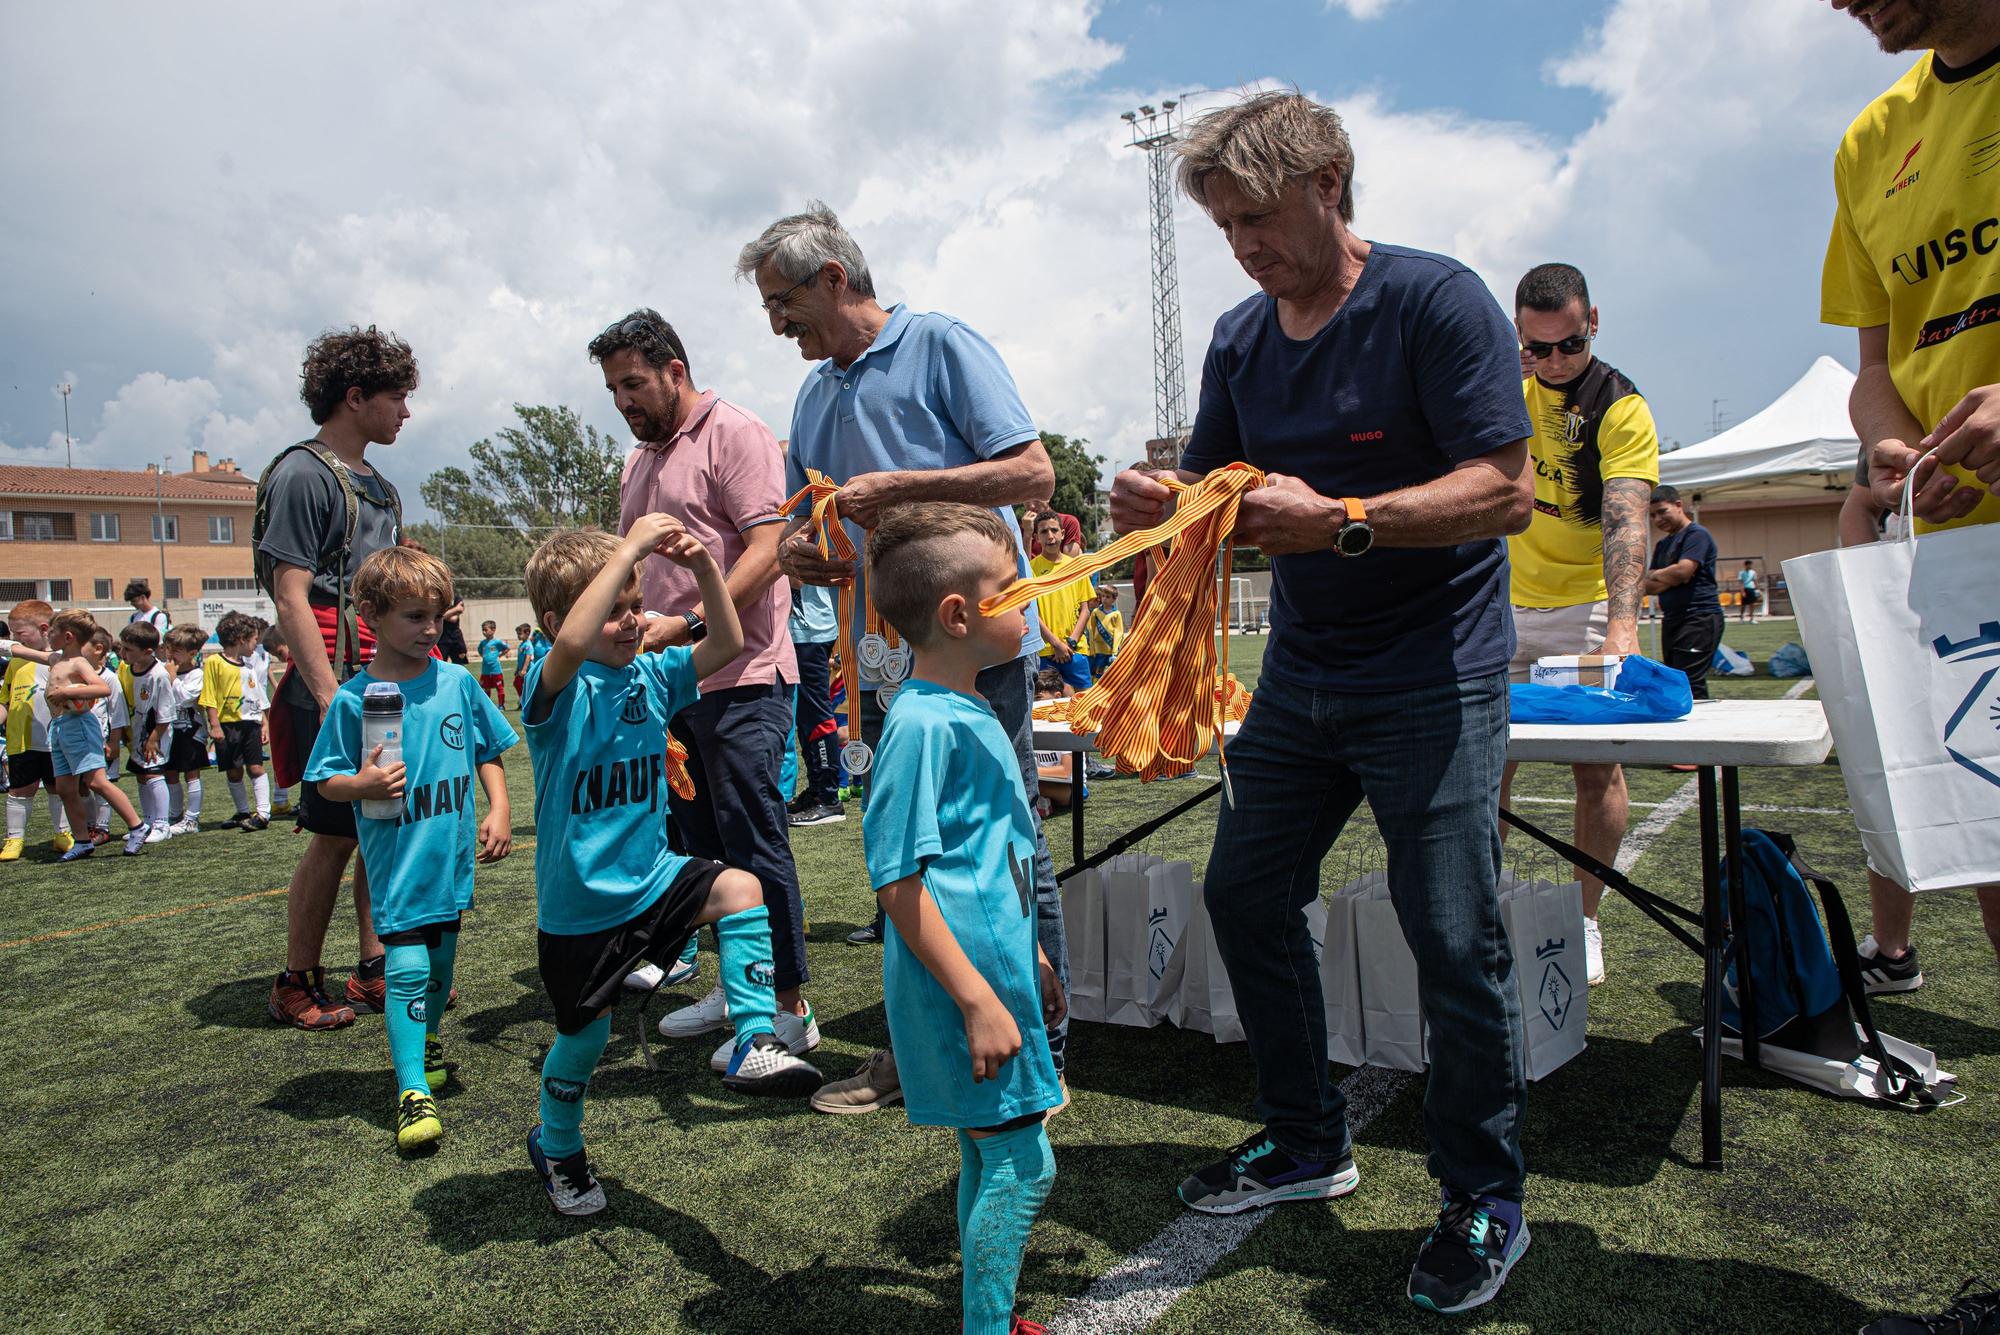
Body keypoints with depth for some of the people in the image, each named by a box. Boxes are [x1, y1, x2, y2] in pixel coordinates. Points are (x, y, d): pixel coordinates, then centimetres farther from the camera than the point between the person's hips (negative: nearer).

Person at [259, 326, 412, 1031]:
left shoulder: (377, 485, 18)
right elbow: (291, 597, -15)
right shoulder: (304, 475, -8)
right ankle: (296, 985, 11)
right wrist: (329, 695, -22)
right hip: (337, 682, -8)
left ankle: (375, 971, 18)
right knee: (336, 835, -3)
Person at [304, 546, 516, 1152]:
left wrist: (499, 811, 0)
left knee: (441, 961, 17)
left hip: (452, 854, 4)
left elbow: (488, 753, 11)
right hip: (396, 860, -3)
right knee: (406, 969, -9)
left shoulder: (457, 682, 0)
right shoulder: (355, 698, -8)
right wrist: (362, 785, -22)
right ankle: (412, 1091, -3)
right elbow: (326, 782, -2)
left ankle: (427, 1042, 41)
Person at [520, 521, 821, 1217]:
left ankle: (753, 1043, -16)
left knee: (740, 889, -24)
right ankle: (556, 1148, 42)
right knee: (585, 1033, 13)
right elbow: (572, 644, -42)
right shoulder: (556, 687, -19)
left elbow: (728, 644, -5)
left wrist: (704, 566, -19)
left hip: (653, 874, 4)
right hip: (580, 900, -4)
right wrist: (631, 546, -41)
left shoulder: (651, 675, 0)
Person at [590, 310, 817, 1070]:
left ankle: (790, 1008, 4)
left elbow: (765, 550, -16)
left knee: (753, 842, -6)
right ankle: (736, 987, 25)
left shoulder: (735, 435, -6)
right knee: (702, 844, 13)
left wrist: (686, 624, -23)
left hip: (739, 677, -9)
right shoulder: (639, 462, 20)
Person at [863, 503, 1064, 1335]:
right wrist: (978, 1000, -22)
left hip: (994, 966, 10)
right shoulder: (921, 723, -20)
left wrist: (1030, 958, 25)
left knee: (988, 1156, 19)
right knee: (1021, 1166, -1)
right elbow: (898, 882, -22)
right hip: (965, 984, -10)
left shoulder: (969, 714, 11)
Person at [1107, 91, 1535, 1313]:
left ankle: (1485, 1202, 17)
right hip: (1302, 674, 7)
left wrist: (1339, 520, -29)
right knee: (1247, 893, 9)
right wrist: (1157, 503, -13)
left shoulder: (1438, 300, -12)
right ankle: (1307, 1142, 28)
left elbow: (1507, 489, -18)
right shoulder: (1240, 338, 8)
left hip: (1433, 679, -6)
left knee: (1456, 937, -5)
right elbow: (1212, 493, 10)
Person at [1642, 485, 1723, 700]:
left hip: (1699, 618, -9)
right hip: (1672, 619, 9)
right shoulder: (1662, 545, 21)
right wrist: (1667, 579, -5)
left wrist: (1655, 576, -1)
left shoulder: (1696, 534, -5)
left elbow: (1682, 571, -18)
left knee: (1689, 684, -16)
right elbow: (1648, 586, 15)